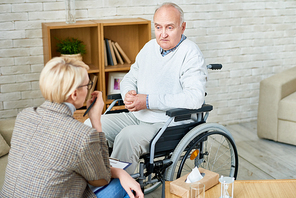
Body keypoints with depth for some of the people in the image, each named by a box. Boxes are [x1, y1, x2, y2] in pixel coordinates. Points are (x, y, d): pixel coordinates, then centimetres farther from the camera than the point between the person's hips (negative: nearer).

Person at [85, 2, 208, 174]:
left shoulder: (191, 54, -11)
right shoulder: (150, 47, 13)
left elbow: (195, 98, -24)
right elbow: (129, 79, 22)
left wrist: (148, 101, -23)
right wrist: (129, 93, -5)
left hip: (170, 123, -8)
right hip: (138, 116, 8)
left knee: (128, 136, -33)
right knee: (92, 125, -7)